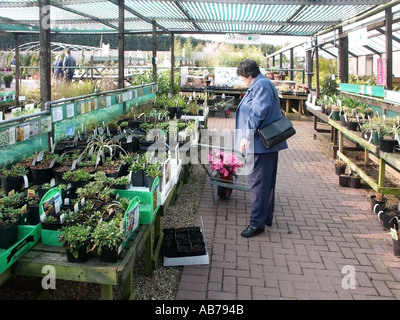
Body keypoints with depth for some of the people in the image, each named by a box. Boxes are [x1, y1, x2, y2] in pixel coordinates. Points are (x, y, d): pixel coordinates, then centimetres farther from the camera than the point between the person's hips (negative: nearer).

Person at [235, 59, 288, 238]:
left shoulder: (260, 86, -14)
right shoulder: (261, 85, 19)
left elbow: (257, 114, -23)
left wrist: (247, 136, -20)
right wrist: (247, 136, 24)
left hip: (261, 144, -11)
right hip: (268, 143, 11)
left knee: (258, 183, -6)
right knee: (267, 182, 17)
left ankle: (257, 223, 0)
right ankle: (267, 217, 29)